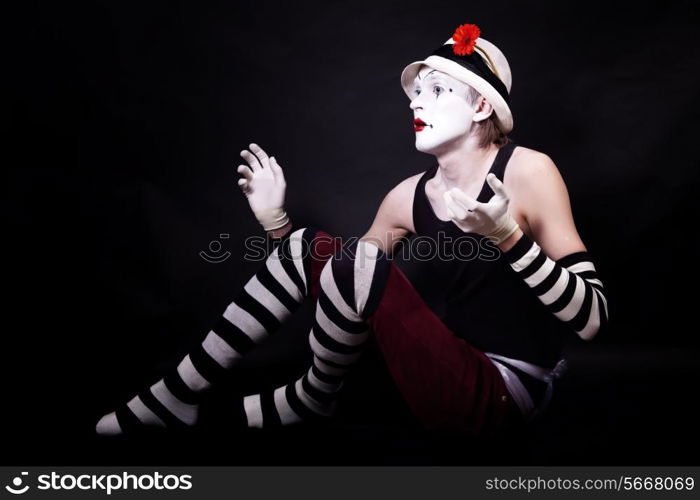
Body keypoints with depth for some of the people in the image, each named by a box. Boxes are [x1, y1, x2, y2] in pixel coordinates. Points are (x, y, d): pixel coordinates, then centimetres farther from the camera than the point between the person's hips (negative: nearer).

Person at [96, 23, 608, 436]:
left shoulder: (528, 170, -12)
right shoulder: (409, 196, 4)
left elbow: (591, 318, -15)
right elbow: (343, 278, 12)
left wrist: (507, 236, -30)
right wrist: (275, 219, 1)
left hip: (501, 394, -5)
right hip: (441, 365, 6)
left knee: (359, 261, -26)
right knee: (311, 247, -7)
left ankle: (310, 400, 0)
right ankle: (173, 398, -1)